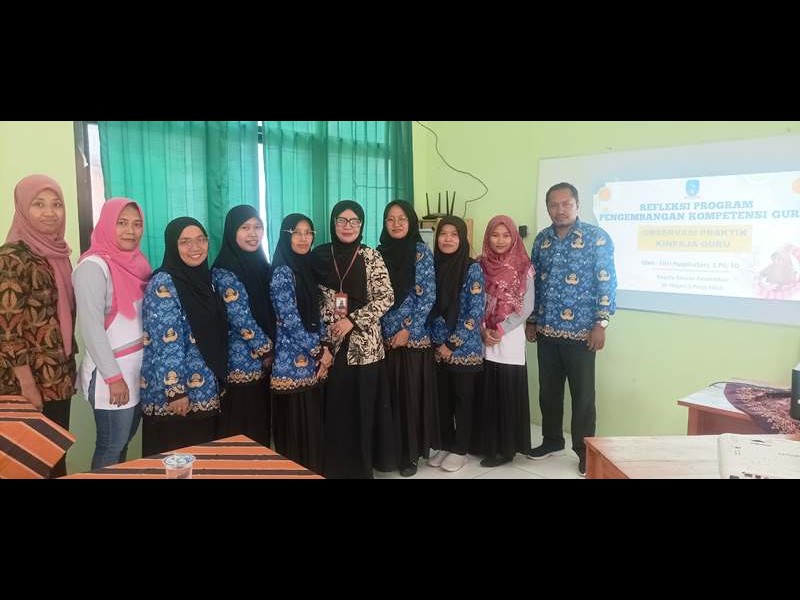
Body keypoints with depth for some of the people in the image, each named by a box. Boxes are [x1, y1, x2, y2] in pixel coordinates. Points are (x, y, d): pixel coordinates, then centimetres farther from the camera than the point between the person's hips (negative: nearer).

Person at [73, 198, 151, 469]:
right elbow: (90, 326, -18)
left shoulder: (136, 261, 7)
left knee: (125, 439, 18)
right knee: (112, 446, 5)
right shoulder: (94, 266, -15)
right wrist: (113, 376, -18)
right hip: (111, 370, -7)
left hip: (140, 366, 7)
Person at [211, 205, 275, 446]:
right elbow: (241, 320, -17)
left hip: (265, 362, 7)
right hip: (242, 362, -7)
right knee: (240, 433, 3)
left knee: (261, 425, 16)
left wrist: (272, 350, 4)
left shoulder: (261, 264, 10)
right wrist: (267, 350, -9)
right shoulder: (224, 272, -12)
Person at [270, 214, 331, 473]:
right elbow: (290, 321, -16)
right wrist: (320, 351, -9)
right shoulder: (282, 272, -12)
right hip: (293, 362, -7)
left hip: (312, 360, 8)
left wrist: (323, 350, 3)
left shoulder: (308, 268, 12)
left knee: (313, 425, 14)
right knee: (295, 428, 1)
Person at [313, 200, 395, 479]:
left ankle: (360, 466, 21)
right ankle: (333, 466, 22)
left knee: (361, 408, 4)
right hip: (330, 344, 2)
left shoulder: (371, 257, -1)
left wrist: (352, 320, -14)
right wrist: (324, 332, -3)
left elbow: (386, 297, -6)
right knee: (333, 408, 5)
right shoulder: (320, 255, 5)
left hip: (363, 344, -1)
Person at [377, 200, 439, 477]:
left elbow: (427, 296, -7)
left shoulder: (421, 252, -3)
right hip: (383, 337, 3)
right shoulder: (380, 253, 8)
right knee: (387, 395, 8)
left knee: (411, 395, 3)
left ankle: (410, 453, 17)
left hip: (413, 336, -3)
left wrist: (407, 329, -12)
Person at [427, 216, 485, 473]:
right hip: (439, 348, 4)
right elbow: (430, 307, 7)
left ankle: (459, 450, 20)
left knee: (462, 399, 7)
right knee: (442, 399, 12)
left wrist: (453, 343, -12)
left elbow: (475, 312, -12)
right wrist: (439, 342, -2)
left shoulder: (472, 269, -8)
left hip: (465, 348, -4)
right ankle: (445, 445, 26)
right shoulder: (434, 266, 5)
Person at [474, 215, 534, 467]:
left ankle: (506, 448, 13)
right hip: (482, 339, 3)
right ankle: (487, 445, 20)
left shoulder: (523, 267, -2)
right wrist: (483, 331, -10)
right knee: (486, 392, 7)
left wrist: (501, 329, -12)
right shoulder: (480, 265, 5)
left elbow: (527, 306, -5)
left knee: (508, 393, 1)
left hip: (511, 339, -2)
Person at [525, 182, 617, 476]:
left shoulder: (597, 237, -6)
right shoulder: (542, 239, 8)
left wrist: (601, 323, -13)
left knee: (582, 394, 4)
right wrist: (531, 320, 12)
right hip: (547, 331, 5)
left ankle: (585, 451, 19)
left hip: (581, 331, -4)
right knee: (548, 390, 14)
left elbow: (606, 282, -8)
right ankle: (552, 440, 32)